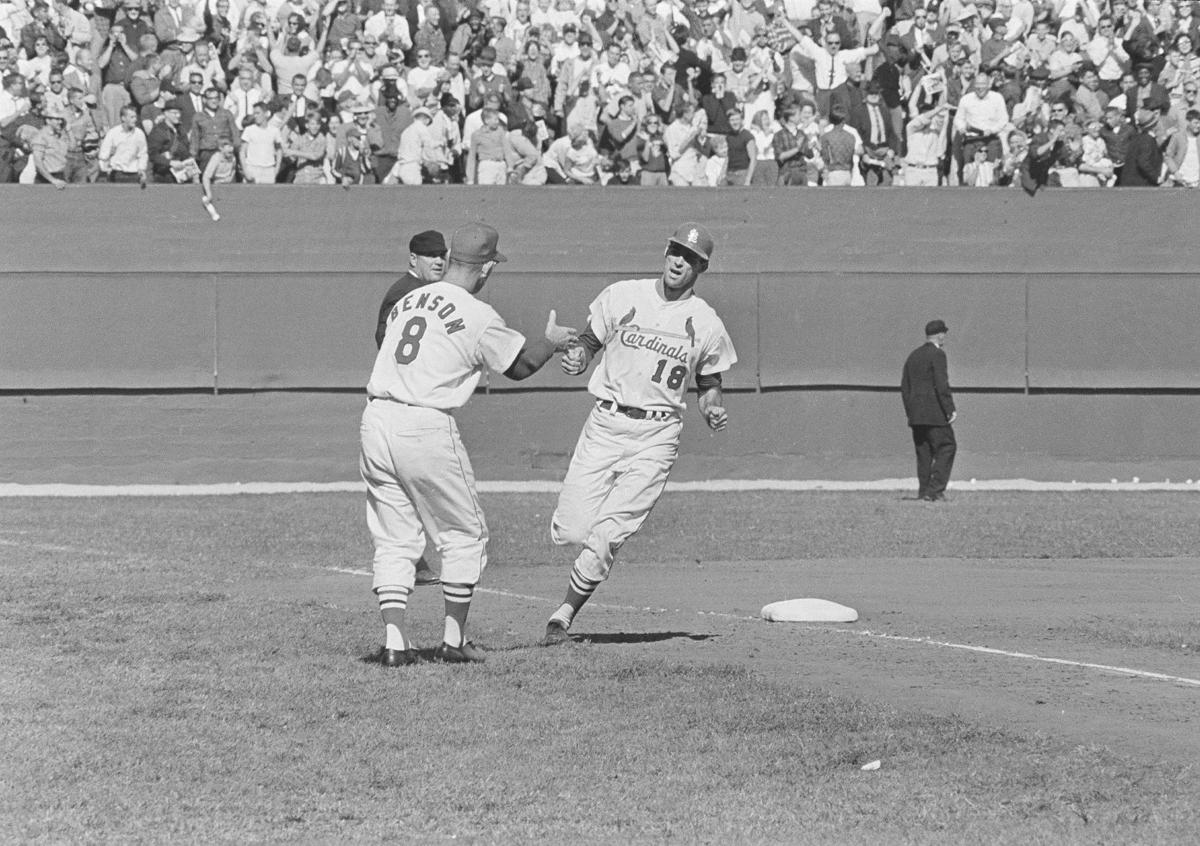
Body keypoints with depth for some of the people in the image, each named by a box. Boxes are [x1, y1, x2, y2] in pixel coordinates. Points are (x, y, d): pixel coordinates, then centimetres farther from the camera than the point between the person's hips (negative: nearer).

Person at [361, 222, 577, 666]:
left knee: (394, 538, 11)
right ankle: (453, 639, 13)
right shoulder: (478, 317, -6)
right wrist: (552, 341, 26)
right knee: (463, 536, 11)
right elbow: (521, 364, 6)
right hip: (426, 427, -6)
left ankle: (393, 640, 3)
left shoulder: (405, 302, 12)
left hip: (376, 419, 6)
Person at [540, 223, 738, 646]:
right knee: (568, 530, -6)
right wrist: (577, 357, -9)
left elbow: (708, 385, 15)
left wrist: (713, 410, -6)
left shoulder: (707, 325, 3)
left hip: (656, 436, -1)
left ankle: (565, 615, 4)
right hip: (605, 424, 1)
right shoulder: (622, 296, 4)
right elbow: (589, 341, 13)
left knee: (606, 535, -11)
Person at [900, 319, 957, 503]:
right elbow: (941, 384, -16)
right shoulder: (937, 354, -8)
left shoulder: (913, 356, 16)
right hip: (935, 414, -8)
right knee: (946, 448, -4)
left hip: (916, 415, 8)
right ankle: (935, 490, -14)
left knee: (924, 453, 9)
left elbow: (904, 387, 17)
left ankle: (924, 491, 5)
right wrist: (950, 409, -13)